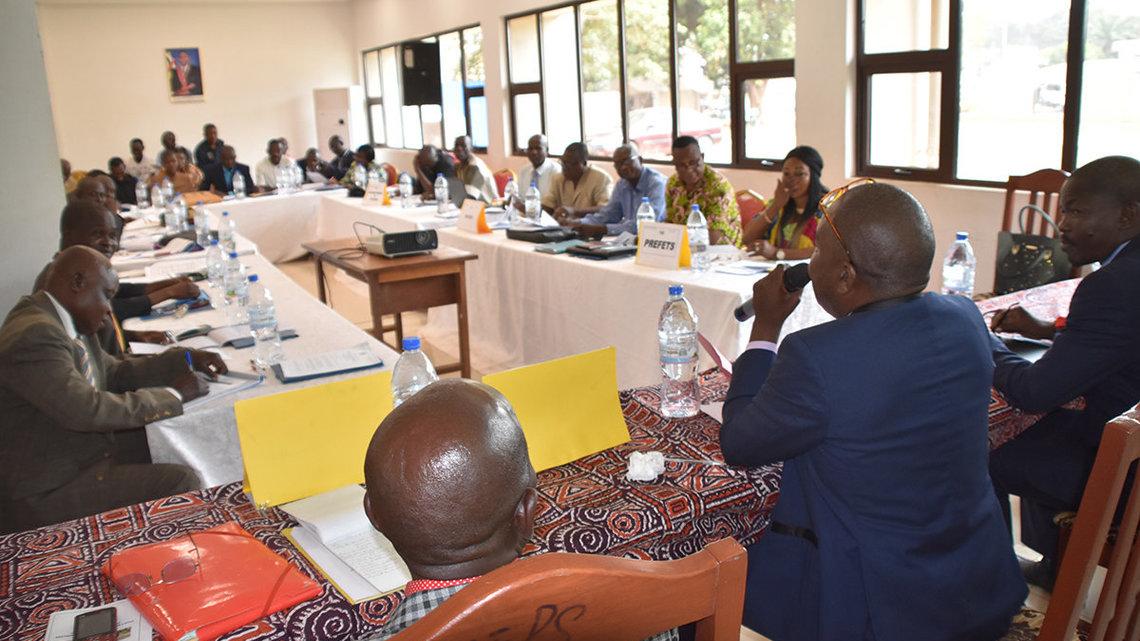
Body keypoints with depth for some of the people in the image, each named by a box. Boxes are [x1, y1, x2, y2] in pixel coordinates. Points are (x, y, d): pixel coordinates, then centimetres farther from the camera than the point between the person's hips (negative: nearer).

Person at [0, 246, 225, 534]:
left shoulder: (62, 320, 9)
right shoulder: (34, 335, -22)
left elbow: (115, 372, 18)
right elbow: (89, 410, -28)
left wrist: (186, 359, 7)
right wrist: (173, 395, -18)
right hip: (47, 494, -10)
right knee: (179, 481, -19)